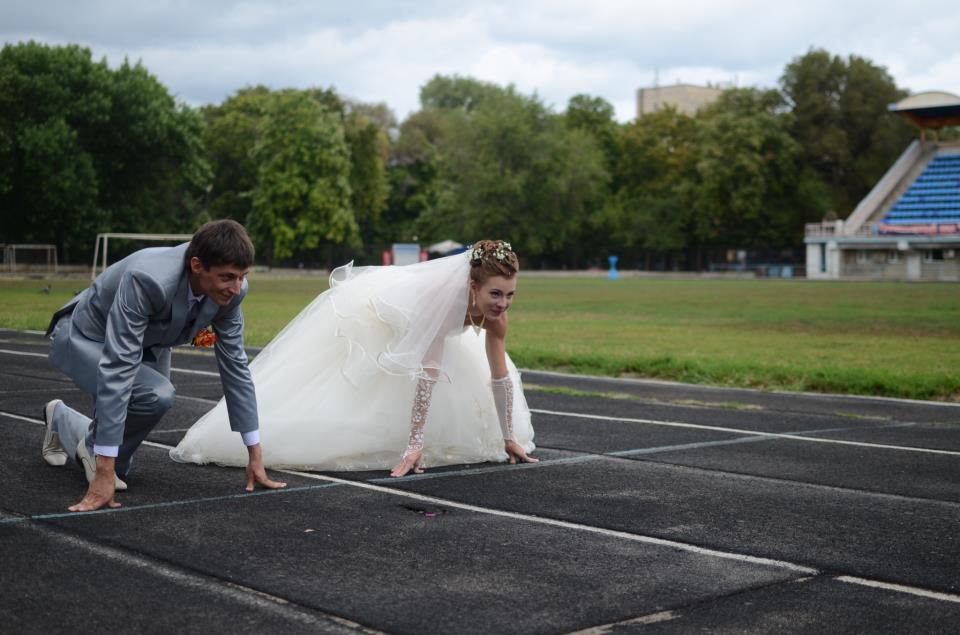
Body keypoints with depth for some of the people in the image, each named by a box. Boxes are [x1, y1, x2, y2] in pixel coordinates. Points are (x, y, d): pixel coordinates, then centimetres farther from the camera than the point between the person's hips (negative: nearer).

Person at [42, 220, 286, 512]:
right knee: (156, 394, -35)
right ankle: (96, 445, -4)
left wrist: (255, 454, -11)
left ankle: (60, 420, 41)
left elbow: (234, 364, -12)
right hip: (84, 338, -6)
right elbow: (117, 368, -45)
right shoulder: (147, 279, -42)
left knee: (117, 467, 13)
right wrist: (104, 473, -46)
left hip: (143, 344, 6)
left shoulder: (229, 289, -23)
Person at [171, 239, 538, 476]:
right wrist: (414, 446, -47)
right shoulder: (445, 295, -45)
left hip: (404, 329, 7)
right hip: (365, 318, -7)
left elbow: (499, 376, -14)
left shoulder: (494, 310, -25)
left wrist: (509, 438, -11)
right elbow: (428, 373, -47)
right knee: (327, 396, 1)